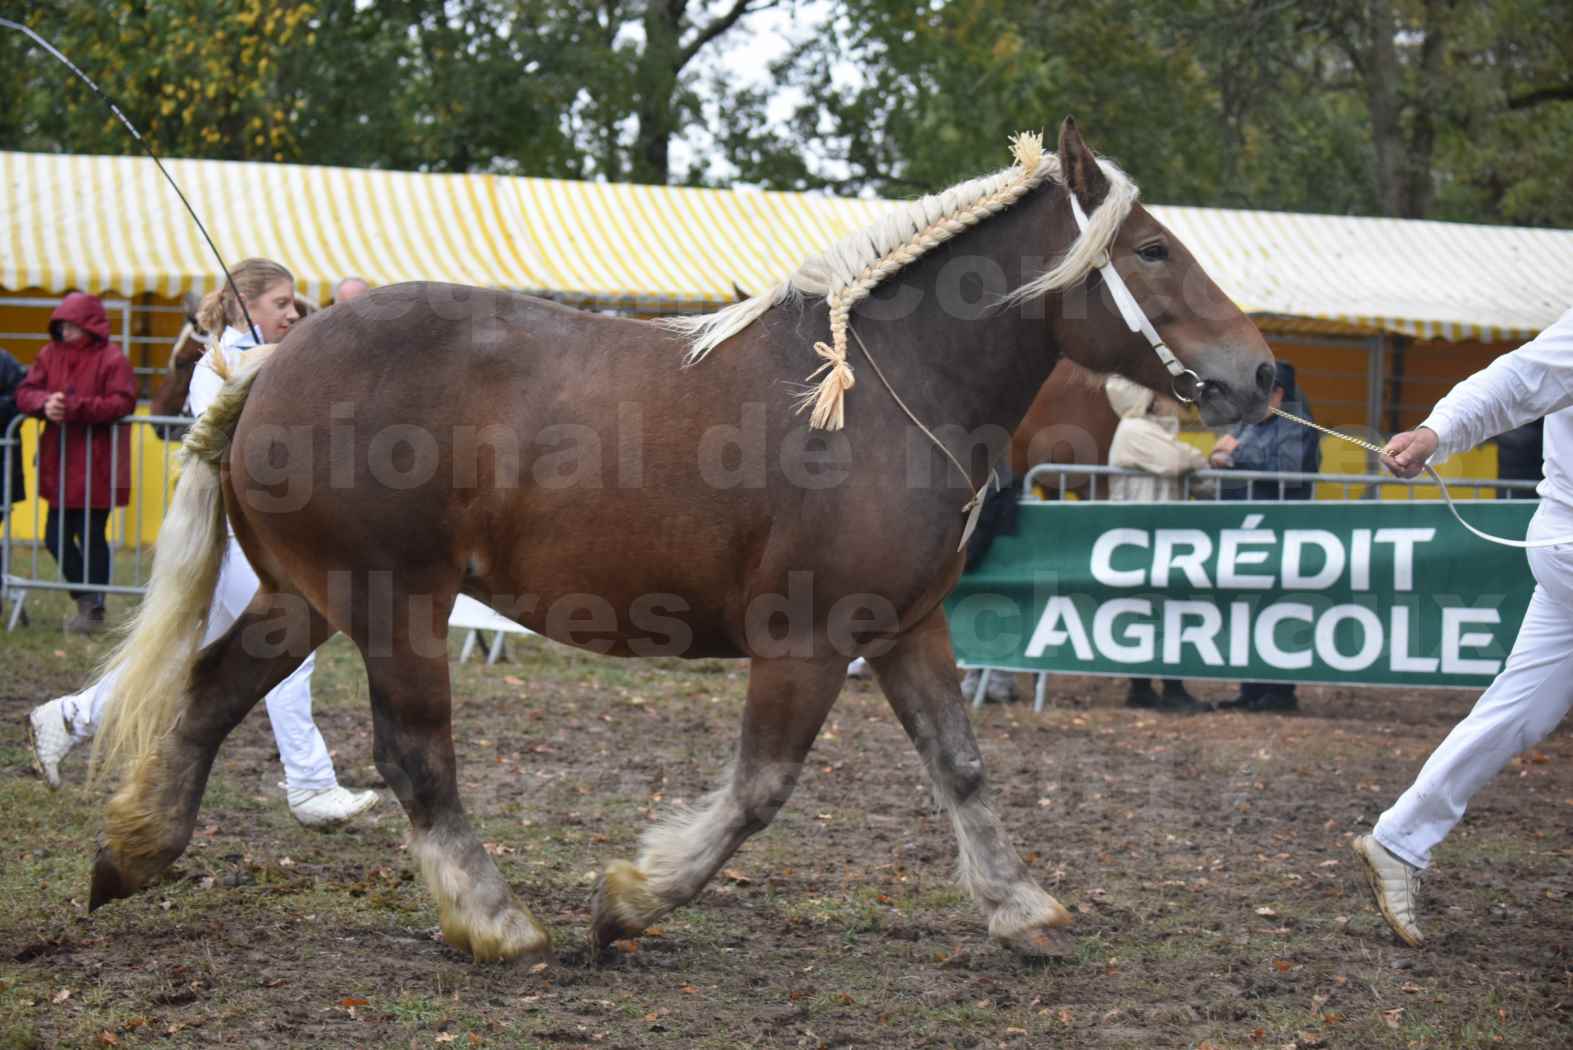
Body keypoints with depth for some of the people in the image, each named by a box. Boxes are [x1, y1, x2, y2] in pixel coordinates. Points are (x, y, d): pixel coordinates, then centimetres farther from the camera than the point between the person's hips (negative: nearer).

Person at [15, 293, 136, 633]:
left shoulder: (112, 359, -8)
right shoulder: (51, 354, 8)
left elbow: (122, 402, -19)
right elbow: (25, 392, 4)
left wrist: (74, 408, -24)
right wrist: (45, 403, -19)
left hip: (95, 468, -6)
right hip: (59, 465, 6)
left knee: (92, 537, 0)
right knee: (57, 537, 8)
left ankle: (94, 611, 11)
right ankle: (86, 598, 26)